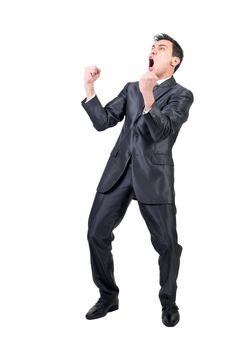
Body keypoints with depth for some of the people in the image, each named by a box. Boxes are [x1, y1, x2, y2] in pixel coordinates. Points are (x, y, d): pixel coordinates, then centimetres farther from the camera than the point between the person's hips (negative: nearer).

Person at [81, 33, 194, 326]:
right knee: (97, 233, 4)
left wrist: (148, 97, -32)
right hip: (119, 170, 5)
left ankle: (168, 302, 21)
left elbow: (161, 131, -17)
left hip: (154, 175, -4)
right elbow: (102, 122, 7)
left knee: (167, 243, -2)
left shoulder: (181, 95, -1)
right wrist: (89, 88, -4)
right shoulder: (131, 88, 15)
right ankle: (108, 296, 22)